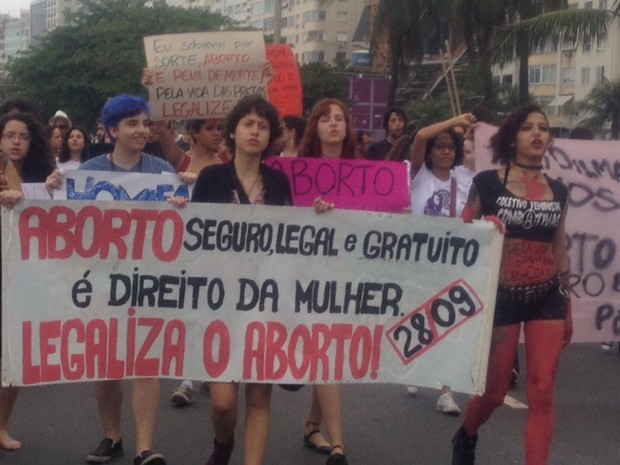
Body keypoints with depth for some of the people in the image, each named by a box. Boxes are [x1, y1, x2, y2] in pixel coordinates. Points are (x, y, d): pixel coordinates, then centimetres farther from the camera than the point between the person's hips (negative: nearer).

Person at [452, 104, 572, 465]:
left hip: (547, 297, 3)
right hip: (501, 295, -3)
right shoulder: (487, 183, -4)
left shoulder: (558, 190, 8)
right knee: (494, 391, 8)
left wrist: (568, 306, 17)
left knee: (543, 392, -4)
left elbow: (559, 249, 15)